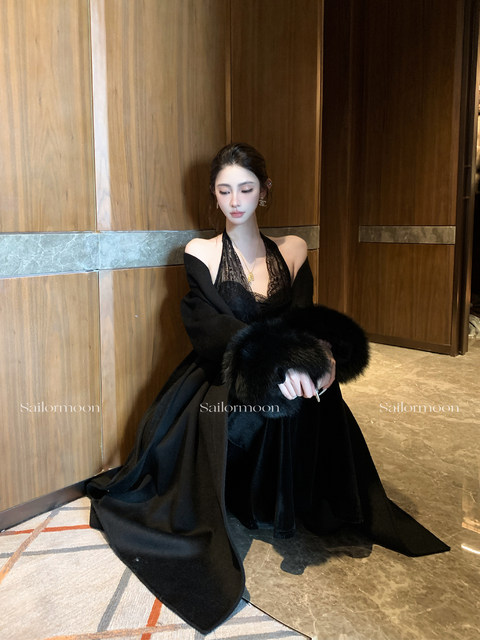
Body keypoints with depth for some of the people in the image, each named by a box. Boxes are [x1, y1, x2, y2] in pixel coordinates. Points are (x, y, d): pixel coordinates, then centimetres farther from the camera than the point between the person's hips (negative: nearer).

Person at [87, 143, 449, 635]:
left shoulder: (292, 250, 9)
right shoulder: (200, 253, 1)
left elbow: (305, 319, -1)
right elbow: (215, 329, -12)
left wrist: (323, 353, -26)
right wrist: (277, 361, -30)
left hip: (286, 377, 3)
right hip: (219, 382, -2)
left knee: (317, 399, -27)